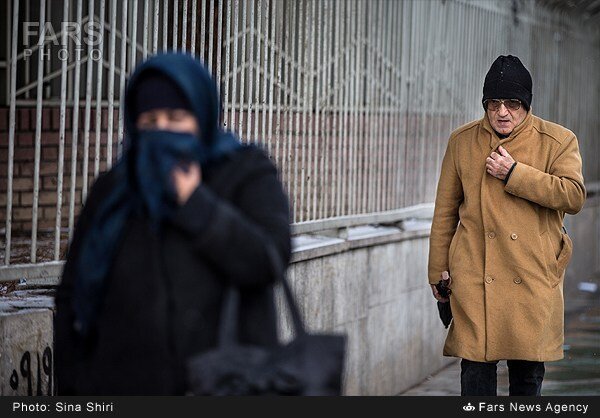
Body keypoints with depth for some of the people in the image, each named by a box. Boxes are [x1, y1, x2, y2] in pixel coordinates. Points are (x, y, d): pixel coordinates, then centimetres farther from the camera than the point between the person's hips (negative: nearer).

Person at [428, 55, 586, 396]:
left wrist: (514, 174, -15)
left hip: (533, 278, -1)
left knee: (528, 373, 5)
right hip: (476, 278, 1)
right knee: (476, 367, -3)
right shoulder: (462, 141, 8)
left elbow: (574, 196, -12)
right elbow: (445, 211, 12)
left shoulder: (559, 141, 2)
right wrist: (439, 273, 10)